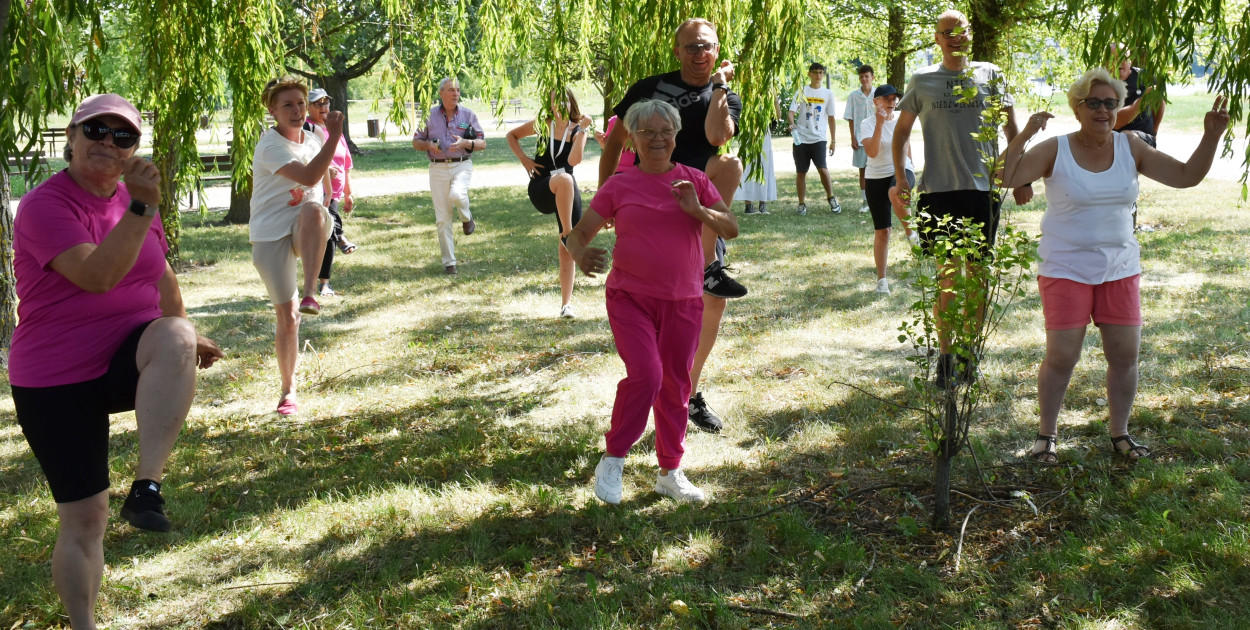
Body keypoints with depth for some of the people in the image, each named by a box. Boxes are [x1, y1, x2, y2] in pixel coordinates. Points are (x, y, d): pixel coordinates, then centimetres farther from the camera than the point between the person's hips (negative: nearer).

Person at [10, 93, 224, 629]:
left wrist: (184, 336, 31)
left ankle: (146, 488, -32)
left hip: (130, 362, 4)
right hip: (57, 384, -3)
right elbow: (98, 275, -28)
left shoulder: (135, 197, 7)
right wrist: (141, 209, -33)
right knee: (83, 521, 0)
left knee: (174, 337, -34)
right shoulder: (44, 206, -13)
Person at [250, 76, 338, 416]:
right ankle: (288, 391, 11)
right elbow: (309, 176, -30)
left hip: (307, 232, 4)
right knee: (287, 317, -5)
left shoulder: (313, 140, 8)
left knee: (313, 210, -36)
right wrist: (335, 136, -31)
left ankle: (309, 295, -37)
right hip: (271, 235, -3)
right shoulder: (270, 145, -13)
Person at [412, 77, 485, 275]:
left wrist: (466, 143, -14)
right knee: (442, 219, 0)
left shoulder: (468, 115, 4)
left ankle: (467, 218, 2)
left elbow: (482, 143, 5)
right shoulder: (429, 115, 6)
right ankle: (449, 262, 9)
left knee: (456, 195, -33)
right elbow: (416, 142, 11)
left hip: (461, 164, -1)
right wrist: (428, 145, -11)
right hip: (438, 168, 1)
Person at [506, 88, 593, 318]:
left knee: (567, 250, -5)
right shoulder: (542, 126, 1)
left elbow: (574, 160, -17)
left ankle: (566, 304, 3)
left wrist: (583, 129, -21)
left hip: (567, 194, 2)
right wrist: (523, 158, 3)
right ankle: (567, 236, -33)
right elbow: (512, 135, 16)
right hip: (540, 189, -2)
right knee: (564, 179, -40)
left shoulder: (577, 130, 1)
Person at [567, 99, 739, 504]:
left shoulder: (694, 181, 5)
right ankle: (612, 462, -1)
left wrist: (698, 210, -17)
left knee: (675, 386, 10)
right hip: (631, 298, -3)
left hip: (683, 302, 3)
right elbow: (580, 232, -1)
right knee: (645, 375, -19)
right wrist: (581, 255, -25)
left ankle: (670, 473, 25)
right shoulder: (619, 187, 0)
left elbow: (731, 229, 1)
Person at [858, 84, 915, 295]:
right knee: (882, 230, 0)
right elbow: (872, 152, -22)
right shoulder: (867, 124, -6)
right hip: (876, 177, -1)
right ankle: (881, 279, 11)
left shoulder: (901, 121, 5)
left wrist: (910, 169, 26)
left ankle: (910, 232, -15)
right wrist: (880, 123, -25)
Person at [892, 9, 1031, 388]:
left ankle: (969, 351, 17)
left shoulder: (989, 75, 7)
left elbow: (1011, 128, 11)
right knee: (948, 275, -2)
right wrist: (900, 176, 3)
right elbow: (901, 130, 15)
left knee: (977, 274, 5)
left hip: (983, 187, 1)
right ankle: (945, 355, 6)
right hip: (939, 188, -1)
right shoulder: (922, 81, 7)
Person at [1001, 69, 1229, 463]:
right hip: (1066, 269, -4)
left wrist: (1211, 137, -6)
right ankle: (1047, 435, 15)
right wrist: (1024, 135, -27)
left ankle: (1120, 434, 24)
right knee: (1061, 356, -5)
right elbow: (1006, 178, -17)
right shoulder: (1055, 151, -8)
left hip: (1119, 268, 4)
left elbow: (1186, 176, 5)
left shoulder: (1131, 149, 3)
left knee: (1125, 354, 5)